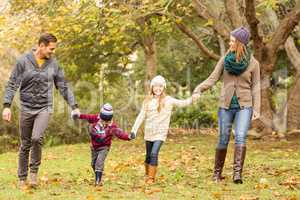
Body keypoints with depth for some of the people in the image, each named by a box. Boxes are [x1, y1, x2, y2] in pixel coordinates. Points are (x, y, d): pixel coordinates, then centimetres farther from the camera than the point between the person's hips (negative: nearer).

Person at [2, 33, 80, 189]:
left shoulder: (53, 64, 3)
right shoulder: (23, 61, -5)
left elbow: (63, 87, 10)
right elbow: (12, 84, -5)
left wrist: (74, 106, 5)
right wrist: (7, 106, -14)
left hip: (45, 108, 0)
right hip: (26, 108, 0)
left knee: (37, 138, -21)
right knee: (25, 145, 6)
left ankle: (34, 170, -1)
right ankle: (22, 178, 20)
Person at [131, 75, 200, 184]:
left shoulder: (168, 100, -3)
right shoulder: (148, 101, 4)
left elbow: (182, 103, -12)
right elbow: (141, 116, 6)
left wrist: (192, 99, -30)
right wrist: (134, 130, 1)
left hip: (160, 133, -3)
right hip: (149, 132, 3)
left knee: (154, 154, -17)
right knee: (148, 155, 11)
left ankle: (151, 178, -8)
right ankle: (147, 175, 31)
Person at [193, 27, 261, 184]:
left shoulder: (253, 63, -2)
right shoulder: (225, 60, 1)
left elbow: (255, 87, 2)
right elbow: (212, 79, 0)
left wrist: (256, 109, -3)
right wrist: (198, 89, -16)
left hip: (244, 106, -2)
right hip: (226, 106, 2)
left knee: (240, 137, -18)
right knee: (223, 140, 4)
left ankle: (237, 173, -23)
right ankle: (217, 173, 15)